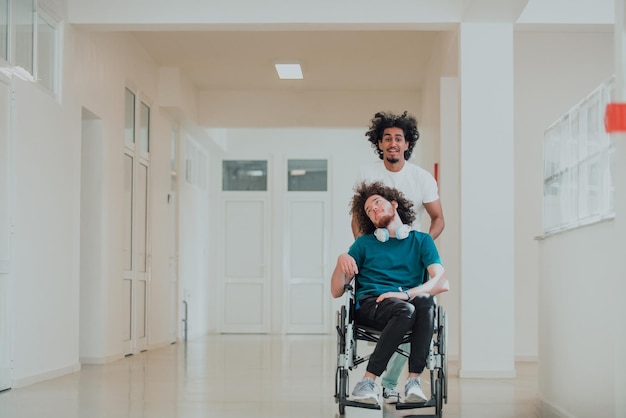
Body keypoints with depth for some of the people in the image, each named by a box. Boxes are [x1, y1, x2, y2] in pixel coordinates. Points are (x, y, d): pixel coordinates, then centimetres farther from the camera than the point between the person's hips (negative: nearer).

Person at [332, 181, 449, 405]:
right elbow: (336, 291, 14)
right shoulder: (364, 244, 21)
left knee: (425, 300, -36)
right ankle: (367, 383, -35)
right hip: (369, 305, -1)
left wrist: (407, 294, -17)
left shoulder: (421, 241, 18)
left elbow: (442, 282, 0)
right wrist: (341, 261, -6)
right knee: (405, 310, -36)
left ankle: (413, 381, -36)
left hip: (408, 304, 1)